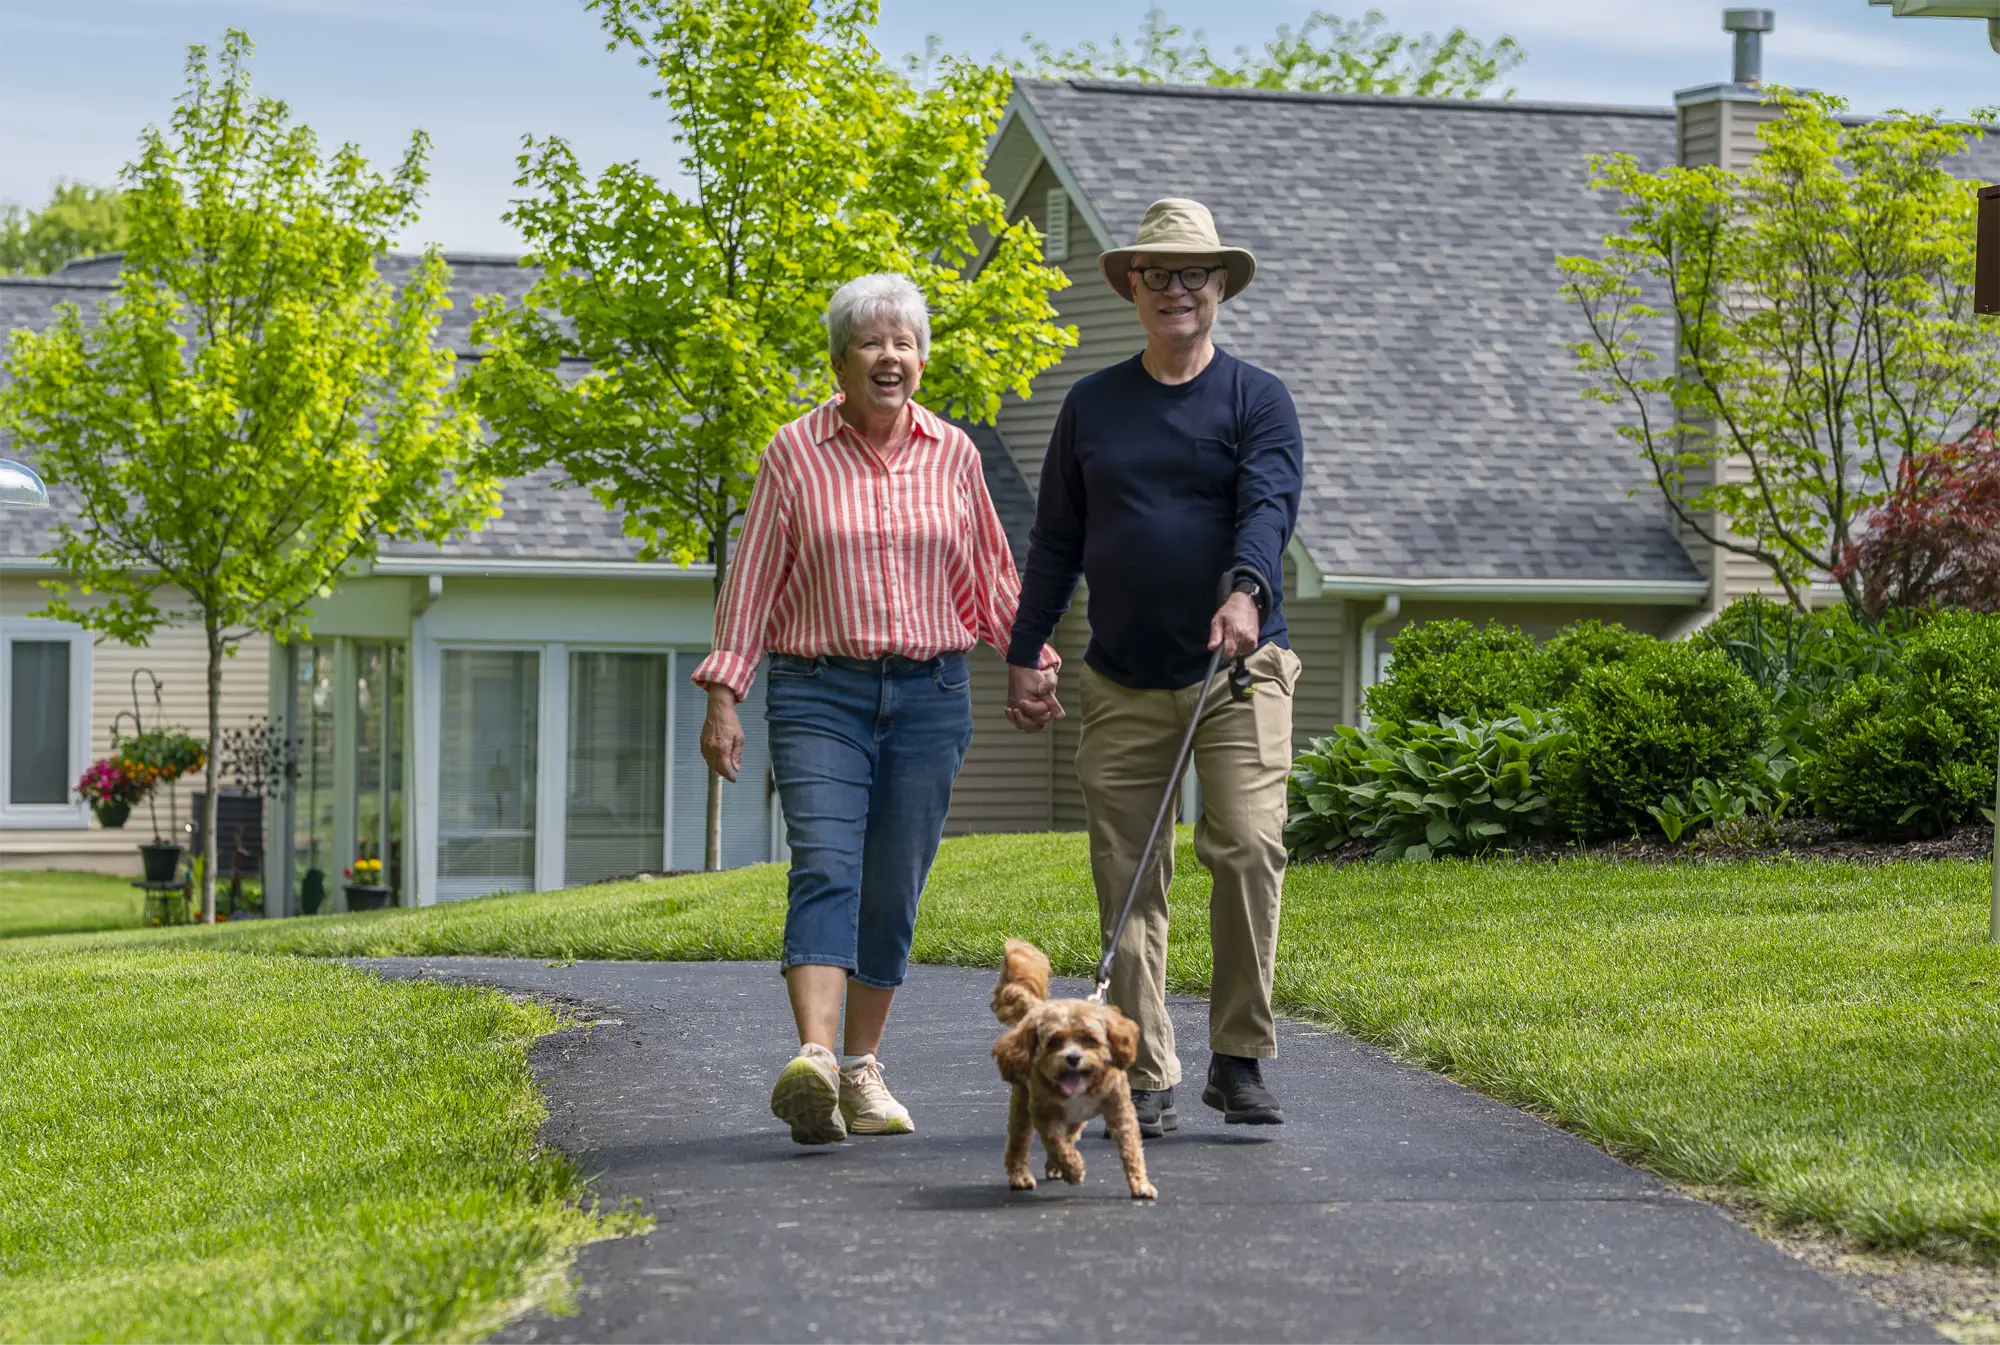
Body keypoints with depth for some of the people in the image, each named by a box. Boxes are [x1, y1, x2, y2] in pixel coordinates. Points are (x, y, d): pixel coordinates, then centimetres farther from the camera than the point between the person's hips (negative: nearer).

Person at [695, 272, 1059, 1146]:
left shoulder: (953, 454, 8)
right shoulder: (796, 452, 1)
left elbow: (989, 574, 17)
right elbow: (753, 580, 2)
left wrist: (1029, 659, 8)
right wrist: (723, 695, -2)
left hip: (930, 694, 3)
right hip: (819, 691, -3)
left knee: (893, 888, 4)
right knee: (824, 870, -18)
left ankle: (862, 1070, 15)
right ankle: (813, 1062, -32)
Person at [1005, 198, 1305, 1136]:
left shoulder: (1257, 400, 4)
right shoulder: (1092, 404, 14)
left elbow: (1269, 506, -13)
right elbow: (1055, 540, 17)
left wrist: (1246, 593, -32)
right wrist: (1024, 655, 9)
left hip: (1236, 672, -3)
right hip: (1121, 683, 3)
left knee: (1248, 846, -17)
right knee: (1128, 881, 0)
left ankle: (1239, 1059, -5)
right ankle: (1147, 1079, 6)